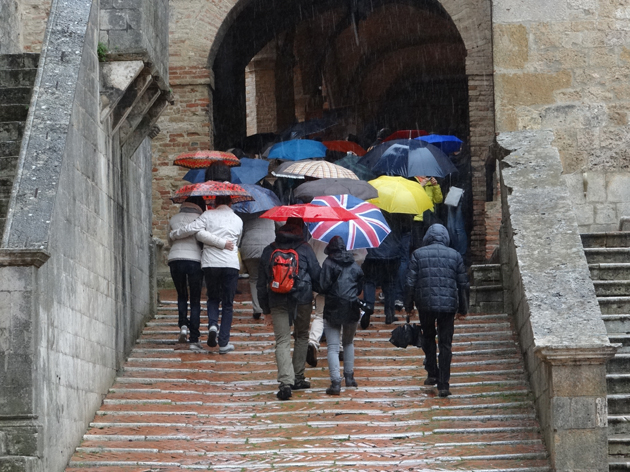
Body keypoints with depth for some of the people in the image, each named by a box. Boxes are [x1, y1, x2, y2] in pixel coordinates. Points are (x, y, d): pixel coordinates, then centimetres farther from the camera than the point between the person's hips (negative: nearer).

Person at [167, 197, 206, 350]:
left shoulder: (174, 219, 11)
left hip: (175, 259, 2)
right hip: (195, 260, -2)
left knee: (182, 296, 23)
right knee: (195, 301, 4)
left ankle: (183, 325, -1)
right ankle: (194, 340, -3)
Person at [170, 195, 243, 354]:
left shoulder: (208, 215, 6)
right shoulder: (238, 220, 15)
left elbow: (192, 229, -5)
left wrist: (173, 235, 9)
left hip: (210, 263, 0)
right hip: (231, 264, 0)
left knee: (213, 298, 19)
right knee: (228, 304, 7)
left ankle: (212, 324, -9)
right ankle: (224, 343, 1)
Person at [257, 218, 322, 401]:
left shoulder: (268, 251, 8)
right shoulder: (304, 249, -1)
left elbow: (261, 282, 11)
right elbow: (317, 275, 3)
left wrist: (265, 307, 18)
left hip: (277, 302, 1)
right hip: (302, 300, -1)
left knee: (282, 341, -3)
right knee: (302, 336, 18)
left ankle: (286, 382, -19)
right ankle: (298, 377, 20)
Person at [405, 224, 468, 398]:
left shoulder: (418, 254, 1)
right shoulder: (455, 255, 4)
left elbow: (411, 282, -1)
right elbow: (462, 284, 6)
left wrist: (409, 305, 8)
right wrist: (463, 308, 14)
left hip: (425, 305, 0)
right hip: (448, 305, 0)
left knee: (428, 338, 23)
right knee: (445, 344, 3)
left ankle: (432, 374, 19)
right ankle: (443, 385, 0)